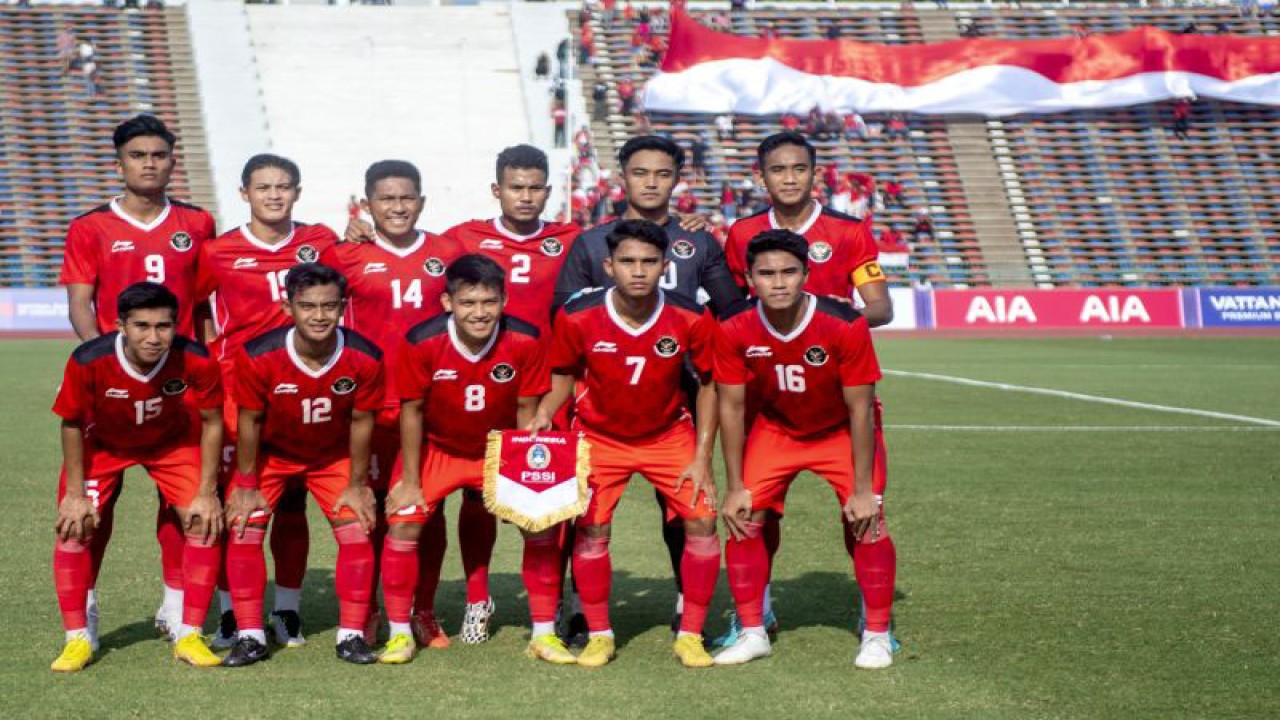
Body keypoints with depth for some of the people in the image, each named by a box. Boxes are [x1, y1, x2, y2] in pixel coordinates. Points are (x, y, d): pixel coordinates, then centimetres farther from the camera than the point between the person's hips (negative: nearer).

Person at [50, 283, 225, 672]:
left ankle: (188, 636, 2)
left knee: (205, 523, -10)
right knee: (74, 528, -12)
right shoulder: (88, 362, -36)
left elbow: (211, 422, -16)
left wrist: (207, 493, -15)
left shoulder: (196, 360, -33)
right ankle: (78, 638, 3)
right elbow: (72, 424, -17)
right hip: (102, 443, -1)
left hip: (173, 442, 1)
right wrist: (74, 493, -15)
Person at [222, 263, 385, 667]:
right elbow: (250, 421, -16)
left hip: (334, 456, 1)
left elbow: (361, 422, -12)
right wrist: (246, 485, -9)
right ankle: (250, 637, -1)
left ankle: (352, 635, 4)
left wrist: (357, 485, -6)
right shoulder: (257, 356, -30)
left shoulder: (364, 358, -27)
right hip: (270, 453, -1)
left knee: (357, 532, -8)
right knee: (244, 531, -11)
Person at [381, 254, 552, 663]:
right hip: (436, 448, -1)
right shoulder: (422, 342, -26)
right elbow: (411, 411, -13)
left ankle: (545, 634, 6)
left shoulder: (525, 342, -23)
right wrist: (410, 480, -9)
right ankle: (400, 634, 2)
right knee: (403, 522, -14)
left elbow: (526, 410, -10)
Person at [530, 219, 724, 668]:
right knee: (591, 528, -11)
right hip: (600, 437, 0)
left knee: (701, 519, -12)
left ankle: (690, 635, 3)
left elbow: (708, 384, -5)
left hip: (669, 436, 0)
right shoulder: (578, 317, -19)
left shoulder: (691, 319, -18)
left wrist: (702, 458, -8)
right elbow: (563, 379, -1)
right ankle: (599, 635, 8)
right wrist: (543, 417, -21)